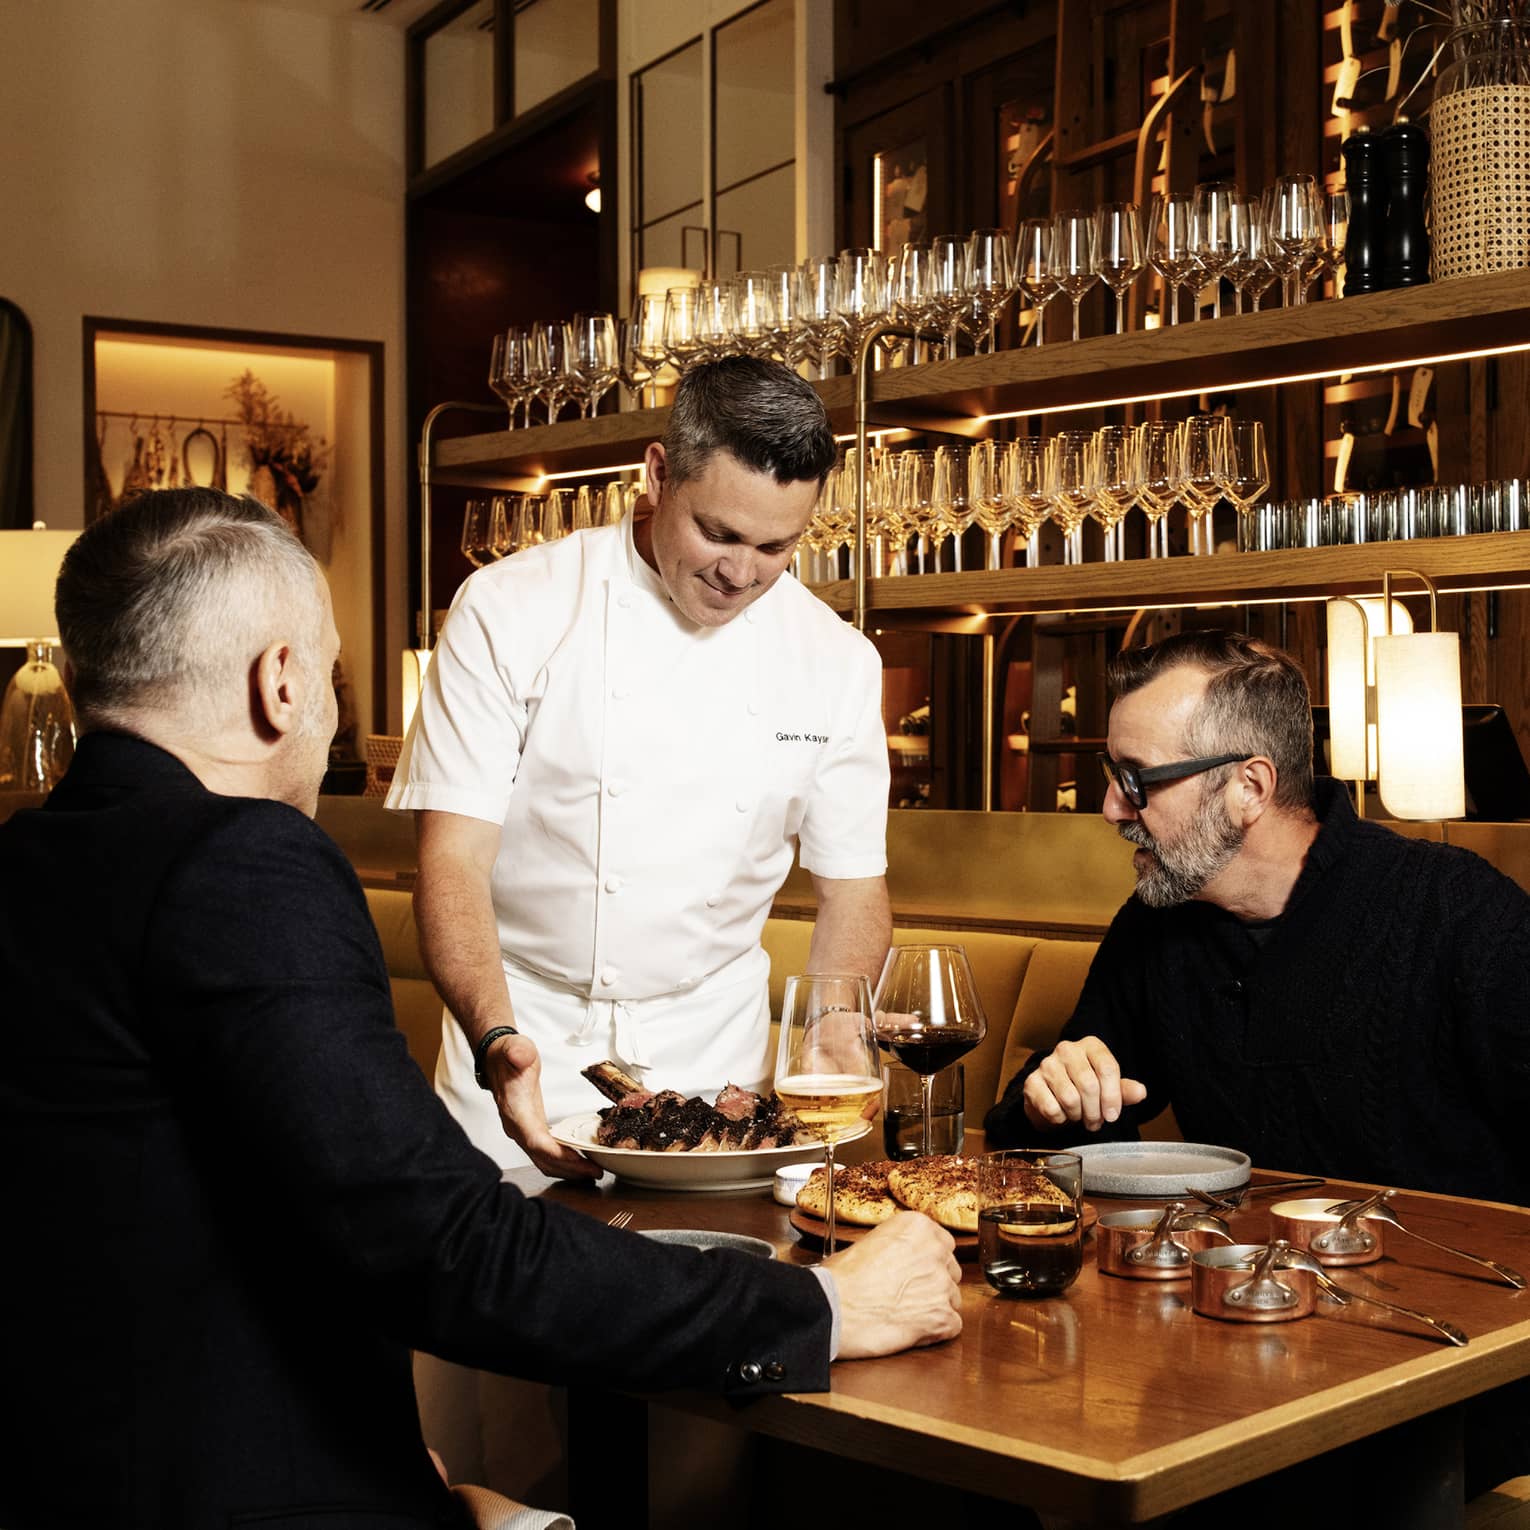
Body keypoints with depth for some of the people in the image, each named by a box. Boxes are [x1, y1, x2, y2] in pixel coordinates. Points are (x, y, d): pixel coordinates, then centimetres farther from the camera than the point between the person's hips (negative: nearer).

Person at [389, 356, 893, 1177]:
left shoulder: (836, 659, -3)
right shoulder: (508, 609, -13)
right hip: (524, 1041, -2)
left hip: (715, 1048, 3)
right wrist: (495, 1040, -32)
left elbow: (852, 889, 2)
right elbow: (454, 860, -16)